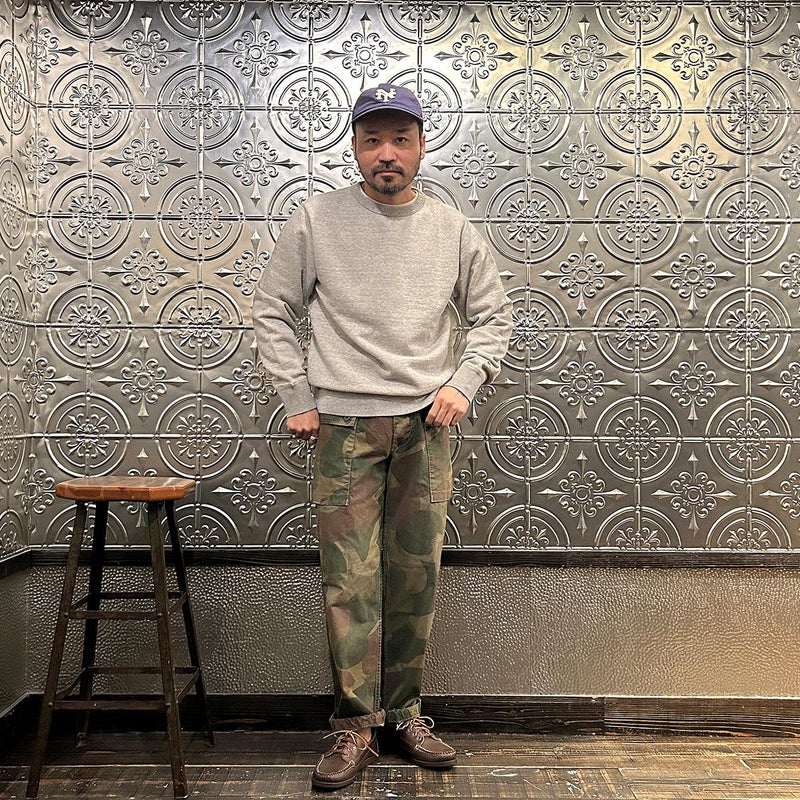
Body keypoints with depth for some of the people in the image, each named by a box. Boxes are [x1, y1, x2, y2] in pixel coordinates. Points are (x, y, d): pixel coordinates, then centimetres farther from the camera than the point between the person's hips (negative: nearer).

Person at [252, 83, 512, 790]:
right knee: (350, 579, -2)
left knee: (417, 577, 7)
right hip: (344, 424, -1)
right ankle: (356, 726, 12)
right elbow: (273, 313, 7)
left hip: (427, 424, 2)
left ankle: (405, 715, 22)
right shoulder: (316, 221, 2)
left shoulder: (453, 230, 7)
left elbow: (493, 316, 15)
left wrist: (463, 384, 1)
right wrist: (298, 401, 1)